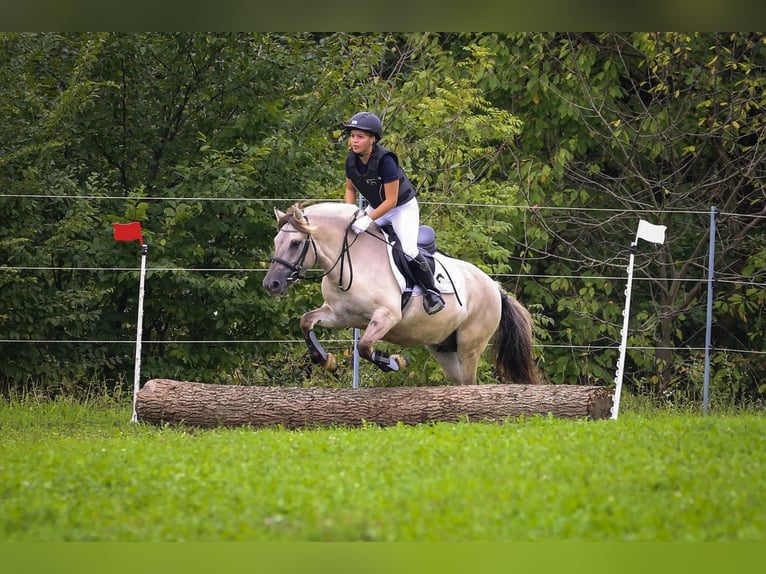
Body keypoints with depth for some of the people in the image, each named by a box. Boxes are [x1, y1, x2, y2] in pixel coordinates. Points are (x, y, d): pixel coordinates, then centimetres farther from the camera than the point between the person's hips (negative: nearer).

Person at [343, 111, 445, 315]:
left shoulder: (385, 160, -32)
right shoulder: (352, 160, -12)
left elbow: (391, 200, -30)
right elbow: (350, 189, 6)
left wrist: (368, 219, -36)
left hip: (403, 207, -7)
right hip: (376, 207, 7)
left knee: (408, 250, -22)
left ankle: (431, 292, -4)